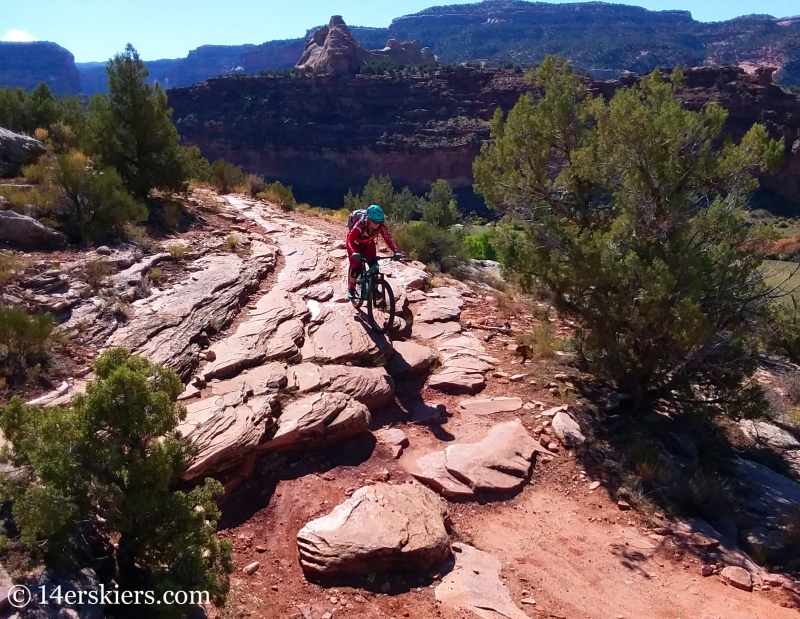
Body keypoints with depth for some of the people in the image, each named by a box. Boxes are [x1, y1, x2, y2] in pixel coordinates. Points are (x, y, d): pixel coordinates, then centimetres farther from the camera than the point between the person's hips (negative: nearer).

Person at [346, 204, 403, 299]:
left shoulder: (381, 226, -30)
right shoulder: (360, 225, -40)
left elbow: (388, 239, -31)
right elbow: (349, 240, -45)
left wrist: (396, 252, -47)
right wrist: (354, 253, -63)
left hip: (368, 244, 4)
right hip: (355, 244, -4)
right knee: (356, 268, -16)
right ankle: (351, 288, 9)